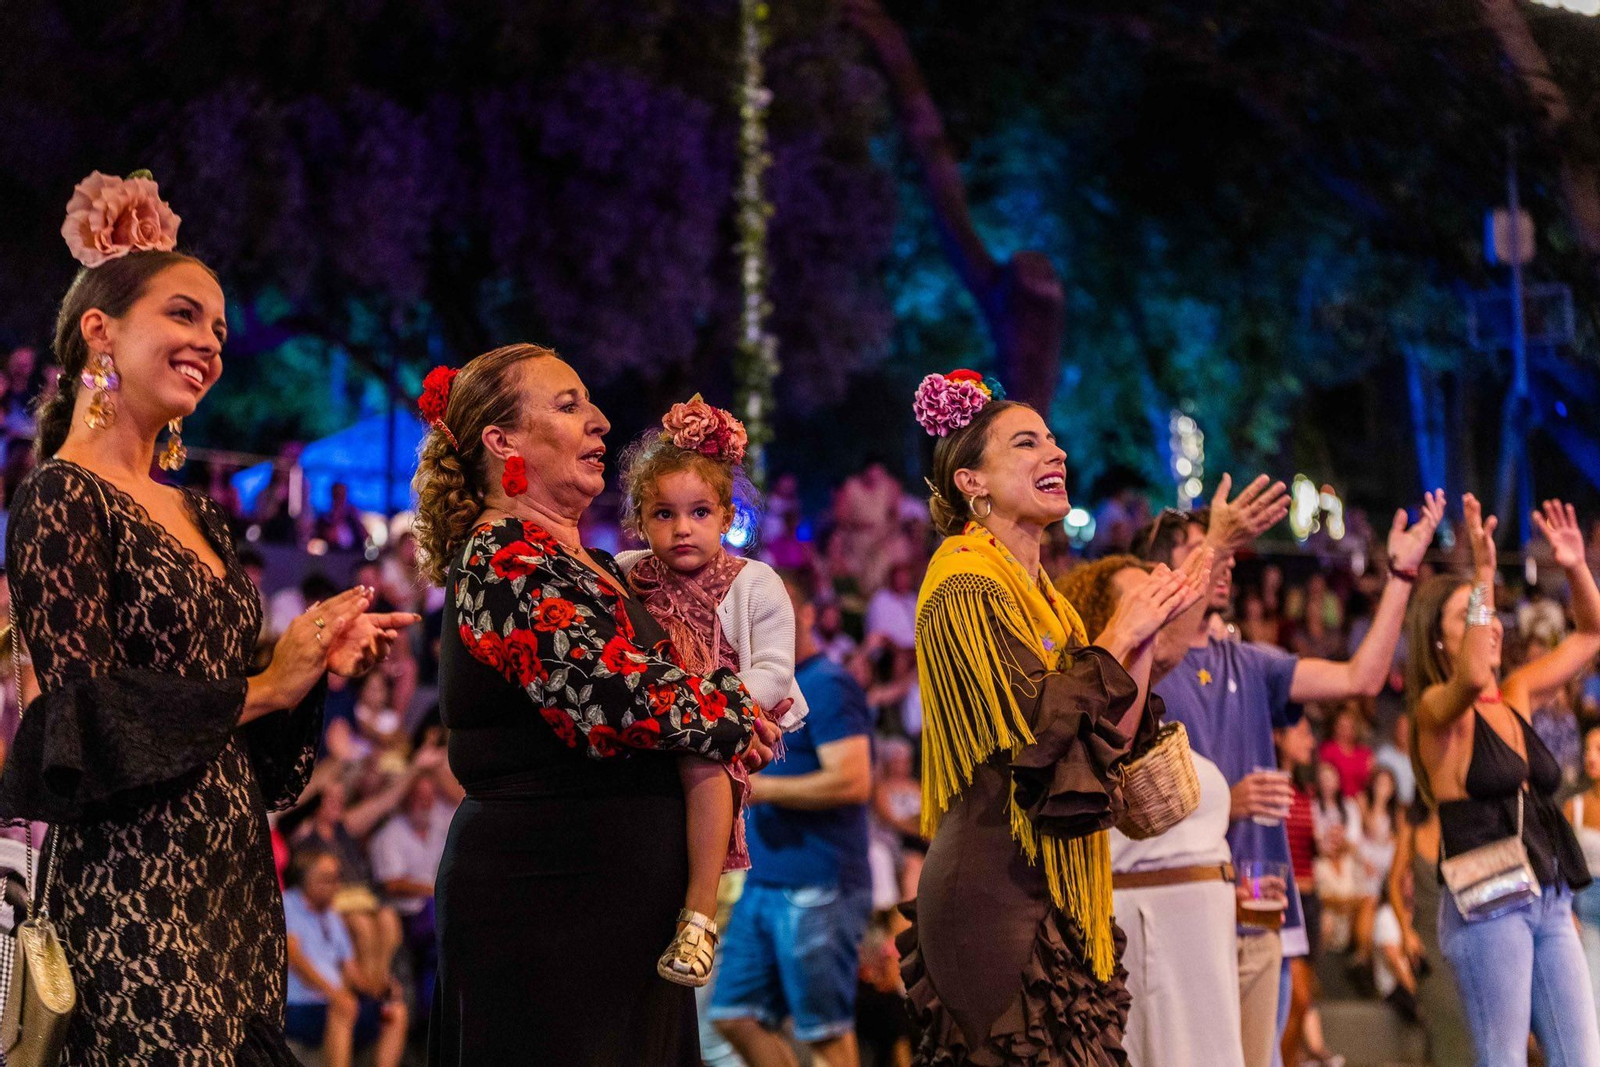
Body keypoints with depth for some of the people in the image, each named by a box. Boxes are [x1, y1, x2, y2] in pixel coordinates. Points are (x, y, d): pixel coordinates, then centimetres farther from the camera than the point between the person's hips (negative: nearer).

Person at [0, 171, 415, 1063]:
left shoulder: (194, 514, 16)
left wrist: (321, 664, 5)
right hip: (131, 886, -8)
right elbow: (82, 719, -14)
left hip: (233, 879, 8)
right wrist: (262, 689, -13)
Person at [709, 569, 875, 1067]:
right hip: (763, 885, 10)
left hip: (817, 889, -9)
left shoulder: (827, 685, -11)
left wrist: (760, 788, -17)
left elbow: (852, 781, -21)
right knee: (734, 1016, 8)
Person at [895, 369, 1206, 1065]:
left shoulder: (1032, 590, 18)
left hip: (1049, 895, 9)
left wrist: (1148, 635, 6)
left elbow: (1110, 743, 14)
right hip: (994, 892, -9)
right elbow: (1040, 728, -18)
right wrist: (1119, 637, -6)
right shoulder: (966, 582, -8)